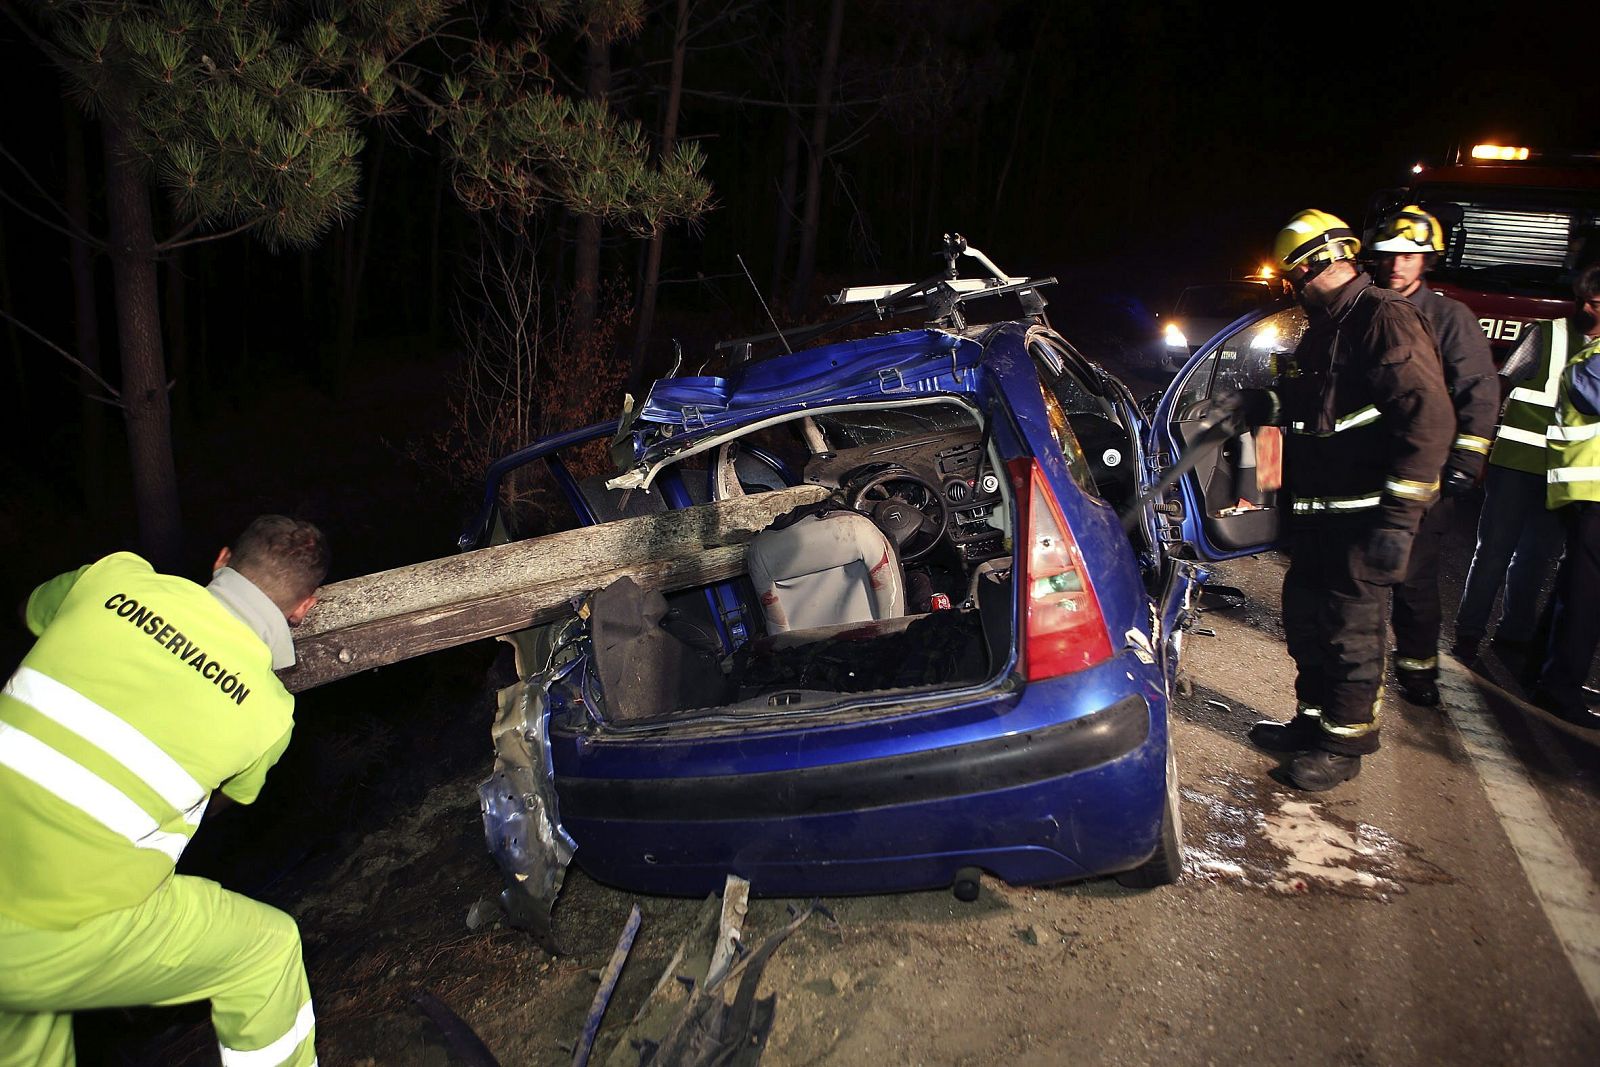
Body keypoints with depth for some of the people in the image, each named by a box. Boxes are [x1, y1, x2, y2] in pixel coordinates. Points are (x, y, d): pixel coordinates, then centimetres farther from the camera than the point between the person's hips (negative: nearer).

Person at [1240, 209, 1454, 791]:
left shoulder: (1385, 317, -15)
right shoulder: (1324, 328, 16)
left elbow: (1428, 419, -23)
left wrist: (1399, 514, -26)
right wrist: (1273, 404, 12)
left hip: (1365, 515, -10)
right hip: (1318, 512, 10)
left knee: (1352, 628, 0)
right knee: (1304, 614, 17)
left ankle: (1345, 742, 14)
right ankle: (1314, 718, 33)